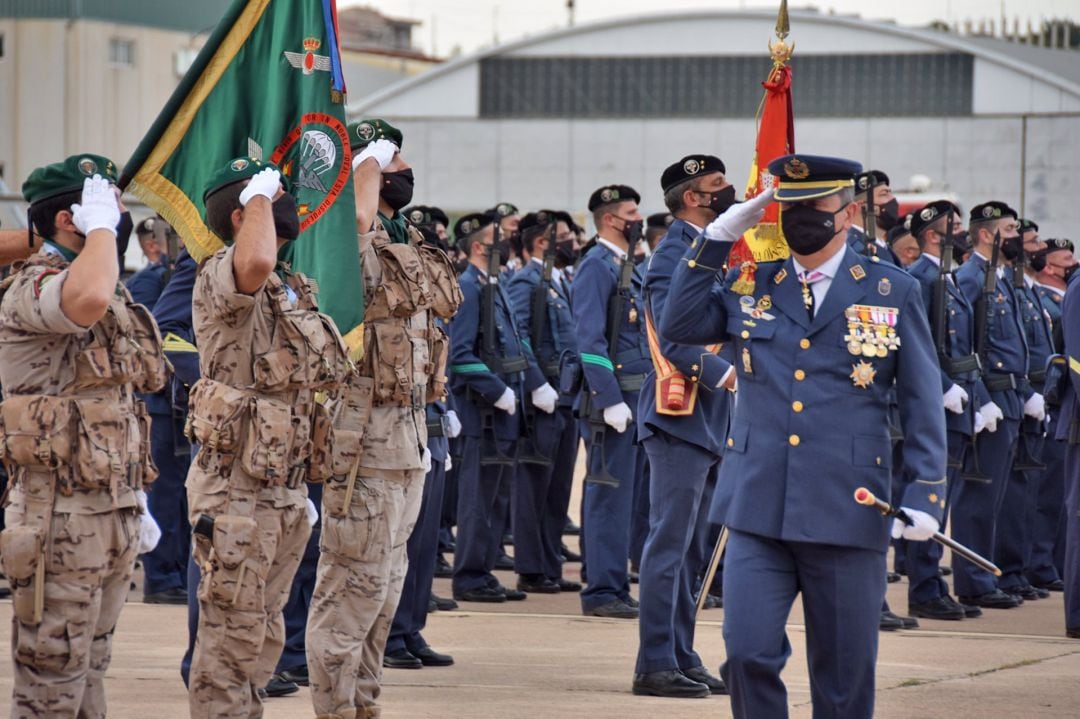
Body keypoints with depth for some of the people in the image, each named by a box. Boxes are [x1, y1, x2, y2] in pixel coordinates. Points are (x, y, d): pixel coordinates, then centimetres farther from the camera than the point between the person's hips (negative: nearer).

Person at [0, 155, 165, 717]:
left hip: (115, 516, 9)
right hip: (61, 517, -9)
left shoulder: (116, 301, 17)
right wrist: (100, 227, -22)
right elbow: (88, 299, -38)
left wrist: (136, 499, 22)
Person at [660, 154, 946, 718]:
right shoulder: (752, 286, 12)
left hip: (847, 517, -1)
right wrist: (719, 238, 2)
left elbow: (922, 404, 4)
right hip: (758, 510, 2)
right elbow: (678, 325, 5)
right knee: (747, 655, -10)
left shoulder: (892, 292, 4)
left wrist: (924, 496, -6)